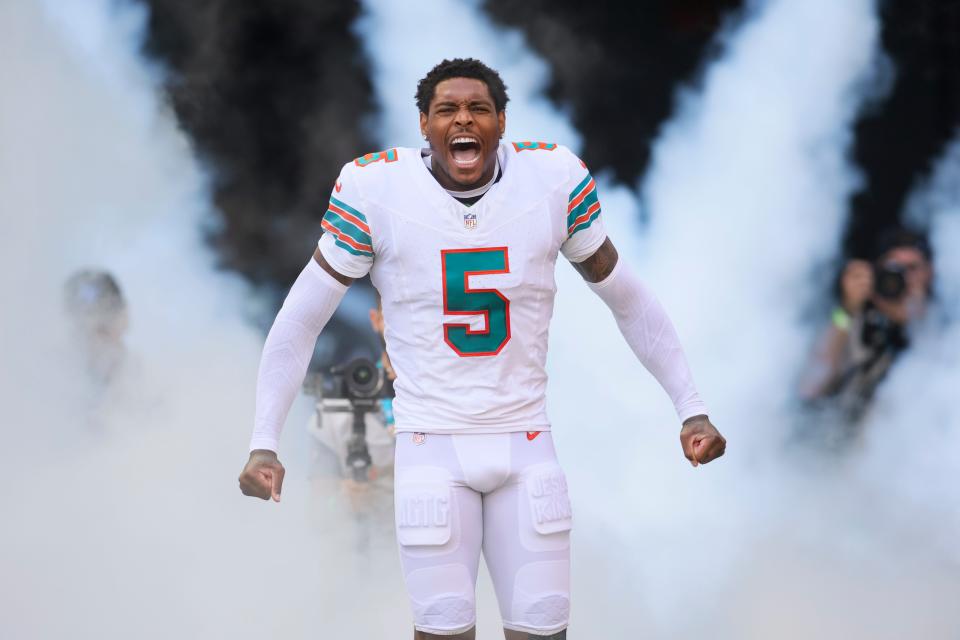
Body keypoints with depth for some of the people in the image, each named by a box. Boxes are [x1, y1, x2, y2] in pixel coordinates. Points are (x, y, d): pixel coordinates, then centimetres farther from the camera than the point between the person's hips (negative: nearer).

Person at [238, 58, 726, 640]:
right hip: (432, 445, -2)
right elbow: (301, 320, -1)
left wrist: (692, 409, 5)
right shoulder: (376, 189, -9)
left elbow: (630, 302, 8)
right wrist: (264, 444, -7)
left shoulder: (554, 179, -4)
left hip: (525, 444, 2)